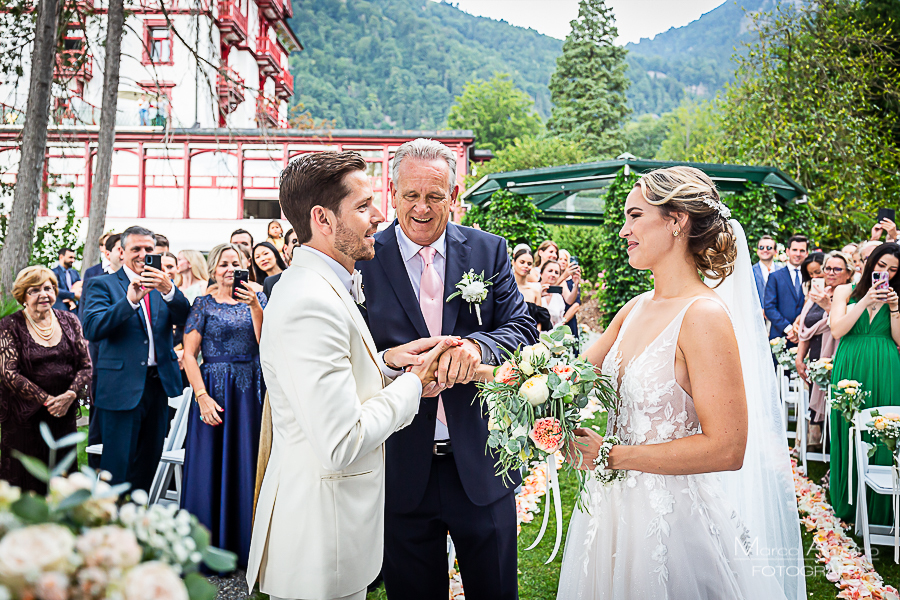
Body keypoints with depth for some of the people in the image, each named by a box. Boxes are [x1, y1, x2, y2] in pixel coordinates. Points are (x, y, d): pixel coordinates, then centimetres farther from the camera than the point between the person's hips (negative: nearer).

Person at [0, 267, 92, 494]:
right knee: (25, 484, 3)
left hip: (65, 413, 3)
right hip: (24, 416, -3)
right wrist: (47, 399, -14)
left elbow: (86, 365, 6)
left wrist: (70, 394, -12)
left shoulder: (69, 321, 7)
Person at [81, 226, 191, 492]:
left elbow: (184, 317, -5)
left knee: (149, 460, 16)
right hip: (122, 387, -5)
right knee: (118, 463, 0)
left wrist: (168, 290, -23)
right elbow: (92, 329, -16)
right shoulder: (103, 284, -2)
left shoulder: (163, 284, 10)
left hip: (158, 382, 5)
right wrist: (130, 300, -28)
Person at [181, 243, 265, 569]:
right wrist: (202, 397, -13)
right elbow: (189, 354, -3)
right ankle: (210, 551, 15)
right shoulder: (204, 304, 3)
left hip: (250, 392, 2)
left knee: (247, 466, 5)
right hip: (214, 391, -2)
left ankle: (245, 545, 19)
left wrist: (255, 306, -15)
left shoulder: (256, 300, 9)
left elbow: (266, 344, -5)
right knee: (212, 467, 2)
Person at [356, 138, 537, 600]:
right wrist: (390, 361, -26)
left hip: (481, 464, 1)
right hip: (402, 470, -1)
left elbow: (524, 329, -6)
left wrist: (477, 344, -27)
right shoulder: (363, 259, -4)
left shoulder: (489, 251, 1)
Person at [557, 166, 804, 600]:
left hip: (670, 519, -7)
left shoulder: (704, 315, -19)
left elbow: (727, 449, -22)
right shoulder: (635, 309, 4)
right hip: (614, 510, 7)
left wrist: (610, 456, -19)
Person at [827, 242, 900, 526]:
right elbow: (837, 330, -7)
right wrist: (864, 302, -13)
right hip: (851, 369, -1)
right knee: (850, 436, 4)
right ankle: (849, 502, 18)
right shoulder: (845, 291, 5)